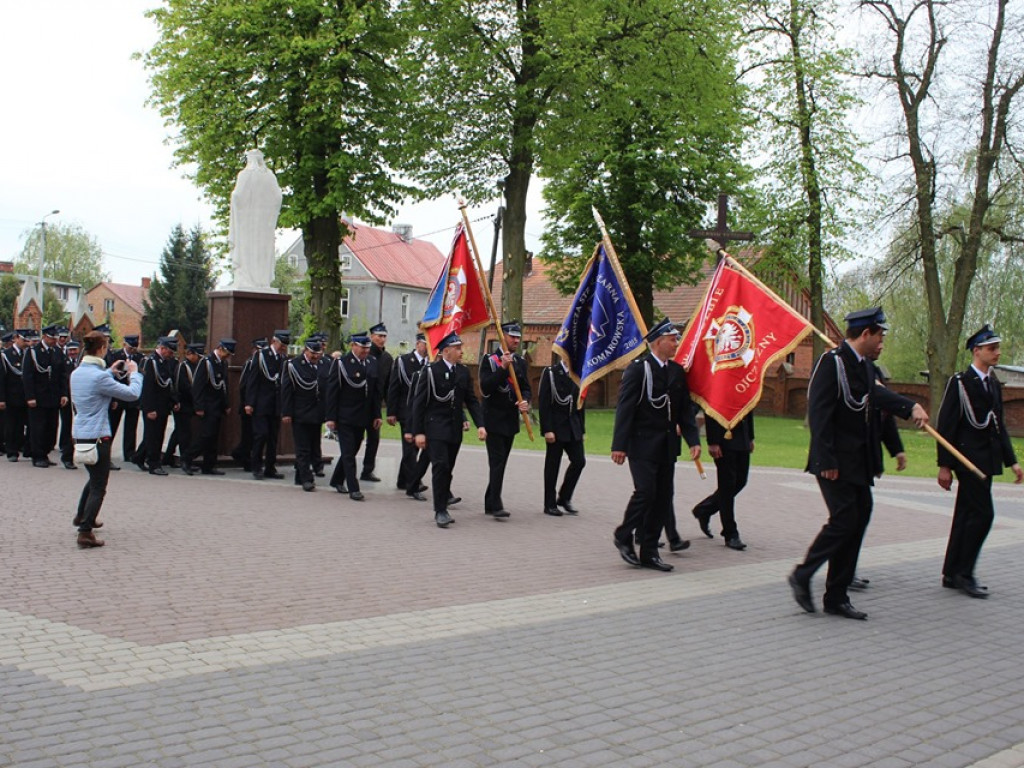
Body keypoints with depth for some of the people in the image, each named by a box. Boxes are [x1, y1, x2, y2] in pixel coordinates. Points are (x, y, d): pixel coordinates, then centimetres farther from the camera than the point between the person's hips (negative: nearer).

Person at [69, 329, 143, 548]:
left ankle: (81, 517, 43)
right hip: (97, 436, -9)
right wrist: (133, 373, -1)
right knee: (98, 487, -1)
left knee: (95, 477, 30)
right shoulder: (99, 376, -21)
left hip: (79, 434, 9)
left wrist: (111, 372, 25)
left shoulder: (77, 373, 6)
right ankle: (85, 533, -4)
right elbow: (132, 393, -17)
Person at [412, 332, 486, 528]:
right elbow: (418, 403, -7)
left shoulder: (464, 372, 8)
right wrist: (418, 432, -11)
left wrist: (480, 424, -2)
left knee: (448, 468, 9)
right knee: (440, 466, -13)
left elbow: (471, 400, 10)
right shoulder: (430, 371, -8)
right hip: (435, 428, -5)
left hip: (455, 429, 5)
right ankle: (440, 511, -6)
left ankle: (444, 498, 25)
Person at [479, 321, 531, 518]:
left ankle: (490, 503, 19)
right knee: (497, 461, -12)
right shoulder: (489, 360, -6)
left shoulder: (520, 363, 11)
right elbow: (485, 388, -17)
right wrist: (503, 368, -25)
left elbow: (526, 389, 10)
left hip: (511, 420, 6)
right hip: (494, 419, -6)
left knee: (501, 463, 10)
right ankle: (495, 504, -13)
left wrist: (525, 401, -13)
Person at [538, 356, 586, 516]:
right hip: (556, 427, -5)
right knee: (552, 465, 1)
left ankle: (564, 497, 16)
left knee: (579, 461, -1)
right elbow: (544, 402, -11)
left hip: (573, 428, 5)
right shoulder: (550, 372, -7)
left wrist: (582, 429, 10)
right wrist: (547, 430, -17)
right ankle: (550, 504, 11)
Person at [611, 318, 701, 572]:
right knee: (645, 492, -14)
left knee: (663, 497, 6)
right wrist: (619, 445, -18)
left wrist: (693, 440, 1)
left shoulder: (677, 371, 12)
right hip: (642, 444, -7)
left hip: (667, 446, 7)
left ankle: (649, 552, 15)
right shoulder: (638, 368, -8)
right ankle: (623, 536, 11)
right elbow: (624, 408, -12)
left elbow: (685, 409, 13)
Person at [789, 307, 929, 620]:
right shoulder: (832, 362, -12)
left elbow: (878, 396, -1)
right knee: (844, 520, -11)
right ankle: (802, 576, 8)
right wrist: (826, 461, -21)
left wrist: (911, 406, -20)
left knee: (858, 521, 9)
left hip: (859, 462, 9)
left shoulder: (866, 366, 15)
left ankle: (836, 597, 16)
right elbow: (819, 412, -18)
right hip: (836, 462, -9)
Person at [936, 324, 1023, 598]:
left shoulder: (994, 384, 14)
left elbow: (999, 426, 19)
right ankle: (964, 574, -3)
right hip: (968, 457, -8)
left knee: (967, 514, 10)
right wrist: (944, 465, -14)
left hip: (985, 460, 8)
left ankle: (952, 574, 16)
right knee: (982, 513, -11)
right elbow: (946, 425, -12)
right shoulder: (960, 382, -10)